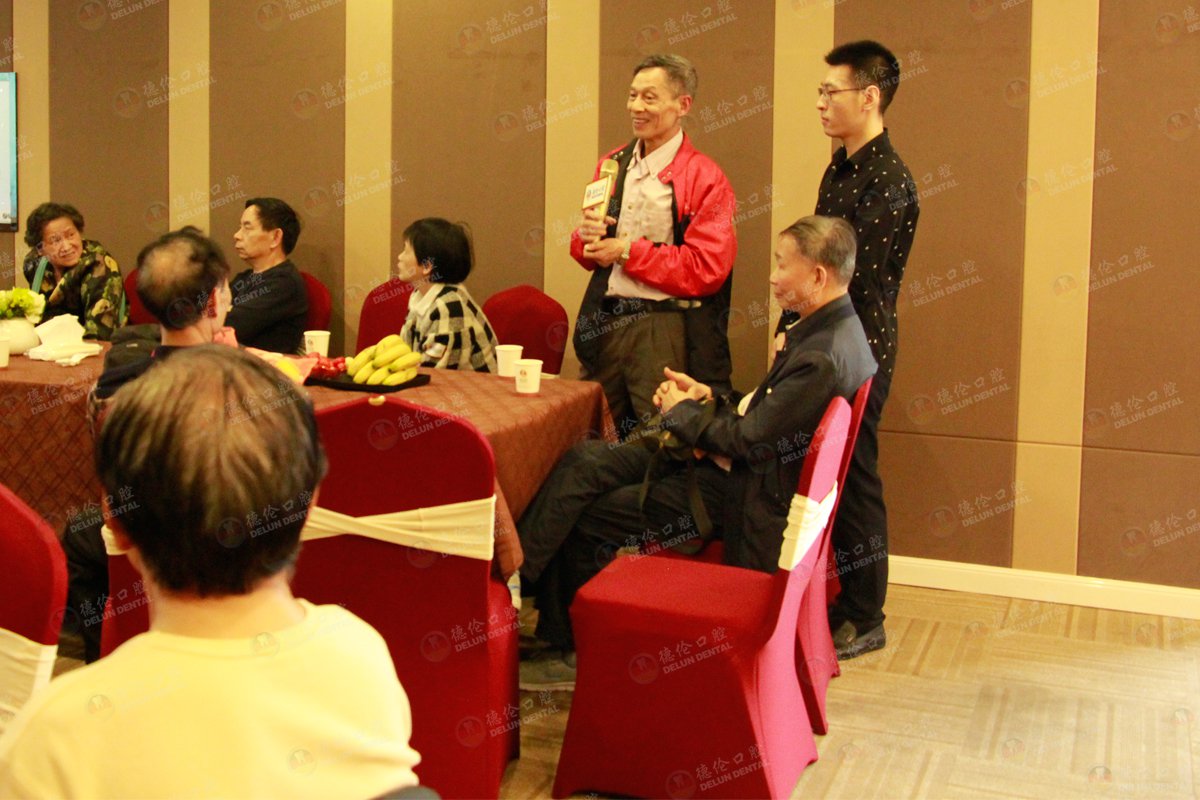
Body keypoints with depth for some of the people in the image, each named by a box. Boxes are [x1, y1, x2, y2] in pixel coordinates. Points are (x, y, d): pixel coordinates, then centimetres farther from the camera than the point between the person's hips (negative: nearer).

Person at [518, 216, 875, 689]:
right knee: (582, 461, -2)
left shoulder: (823, 358, -25)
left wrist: (682, 410, -6)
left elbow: (746, 442, -22)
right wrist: (708, 398, 3)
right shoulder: (827, 328, 7)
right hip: (728, 457, 10)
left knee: (587, 518, -7)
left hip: (738, 491, -10)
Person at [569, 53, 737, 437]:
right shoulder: (612, 164, 12)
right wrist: (587, 238, -4)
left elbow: (707, 269, -16)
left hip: (664, 330, -6)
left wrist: (629, 251, -13)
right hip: (604, 322, 6)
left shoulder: (705, 178, -8)